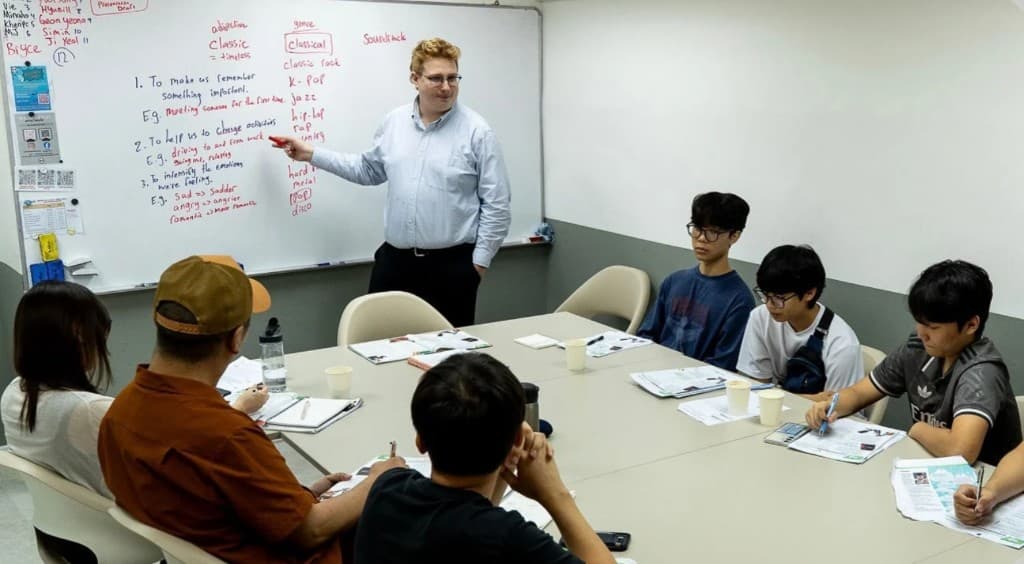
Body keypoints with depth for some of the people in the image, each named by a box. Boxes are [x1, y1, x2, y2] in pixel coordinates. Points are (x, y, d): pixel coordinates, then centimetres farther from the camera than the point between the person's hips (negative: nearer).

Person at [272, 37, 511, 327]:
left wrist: (480, 259, -8)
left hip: (451, 264, -4)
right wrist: (311, 154, 17)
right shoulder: (393, 122, 7)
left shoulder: (476, 131, -7)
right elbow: (368, 170, 21)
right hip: (394, 259, 4)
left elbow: (496, 204, -6)